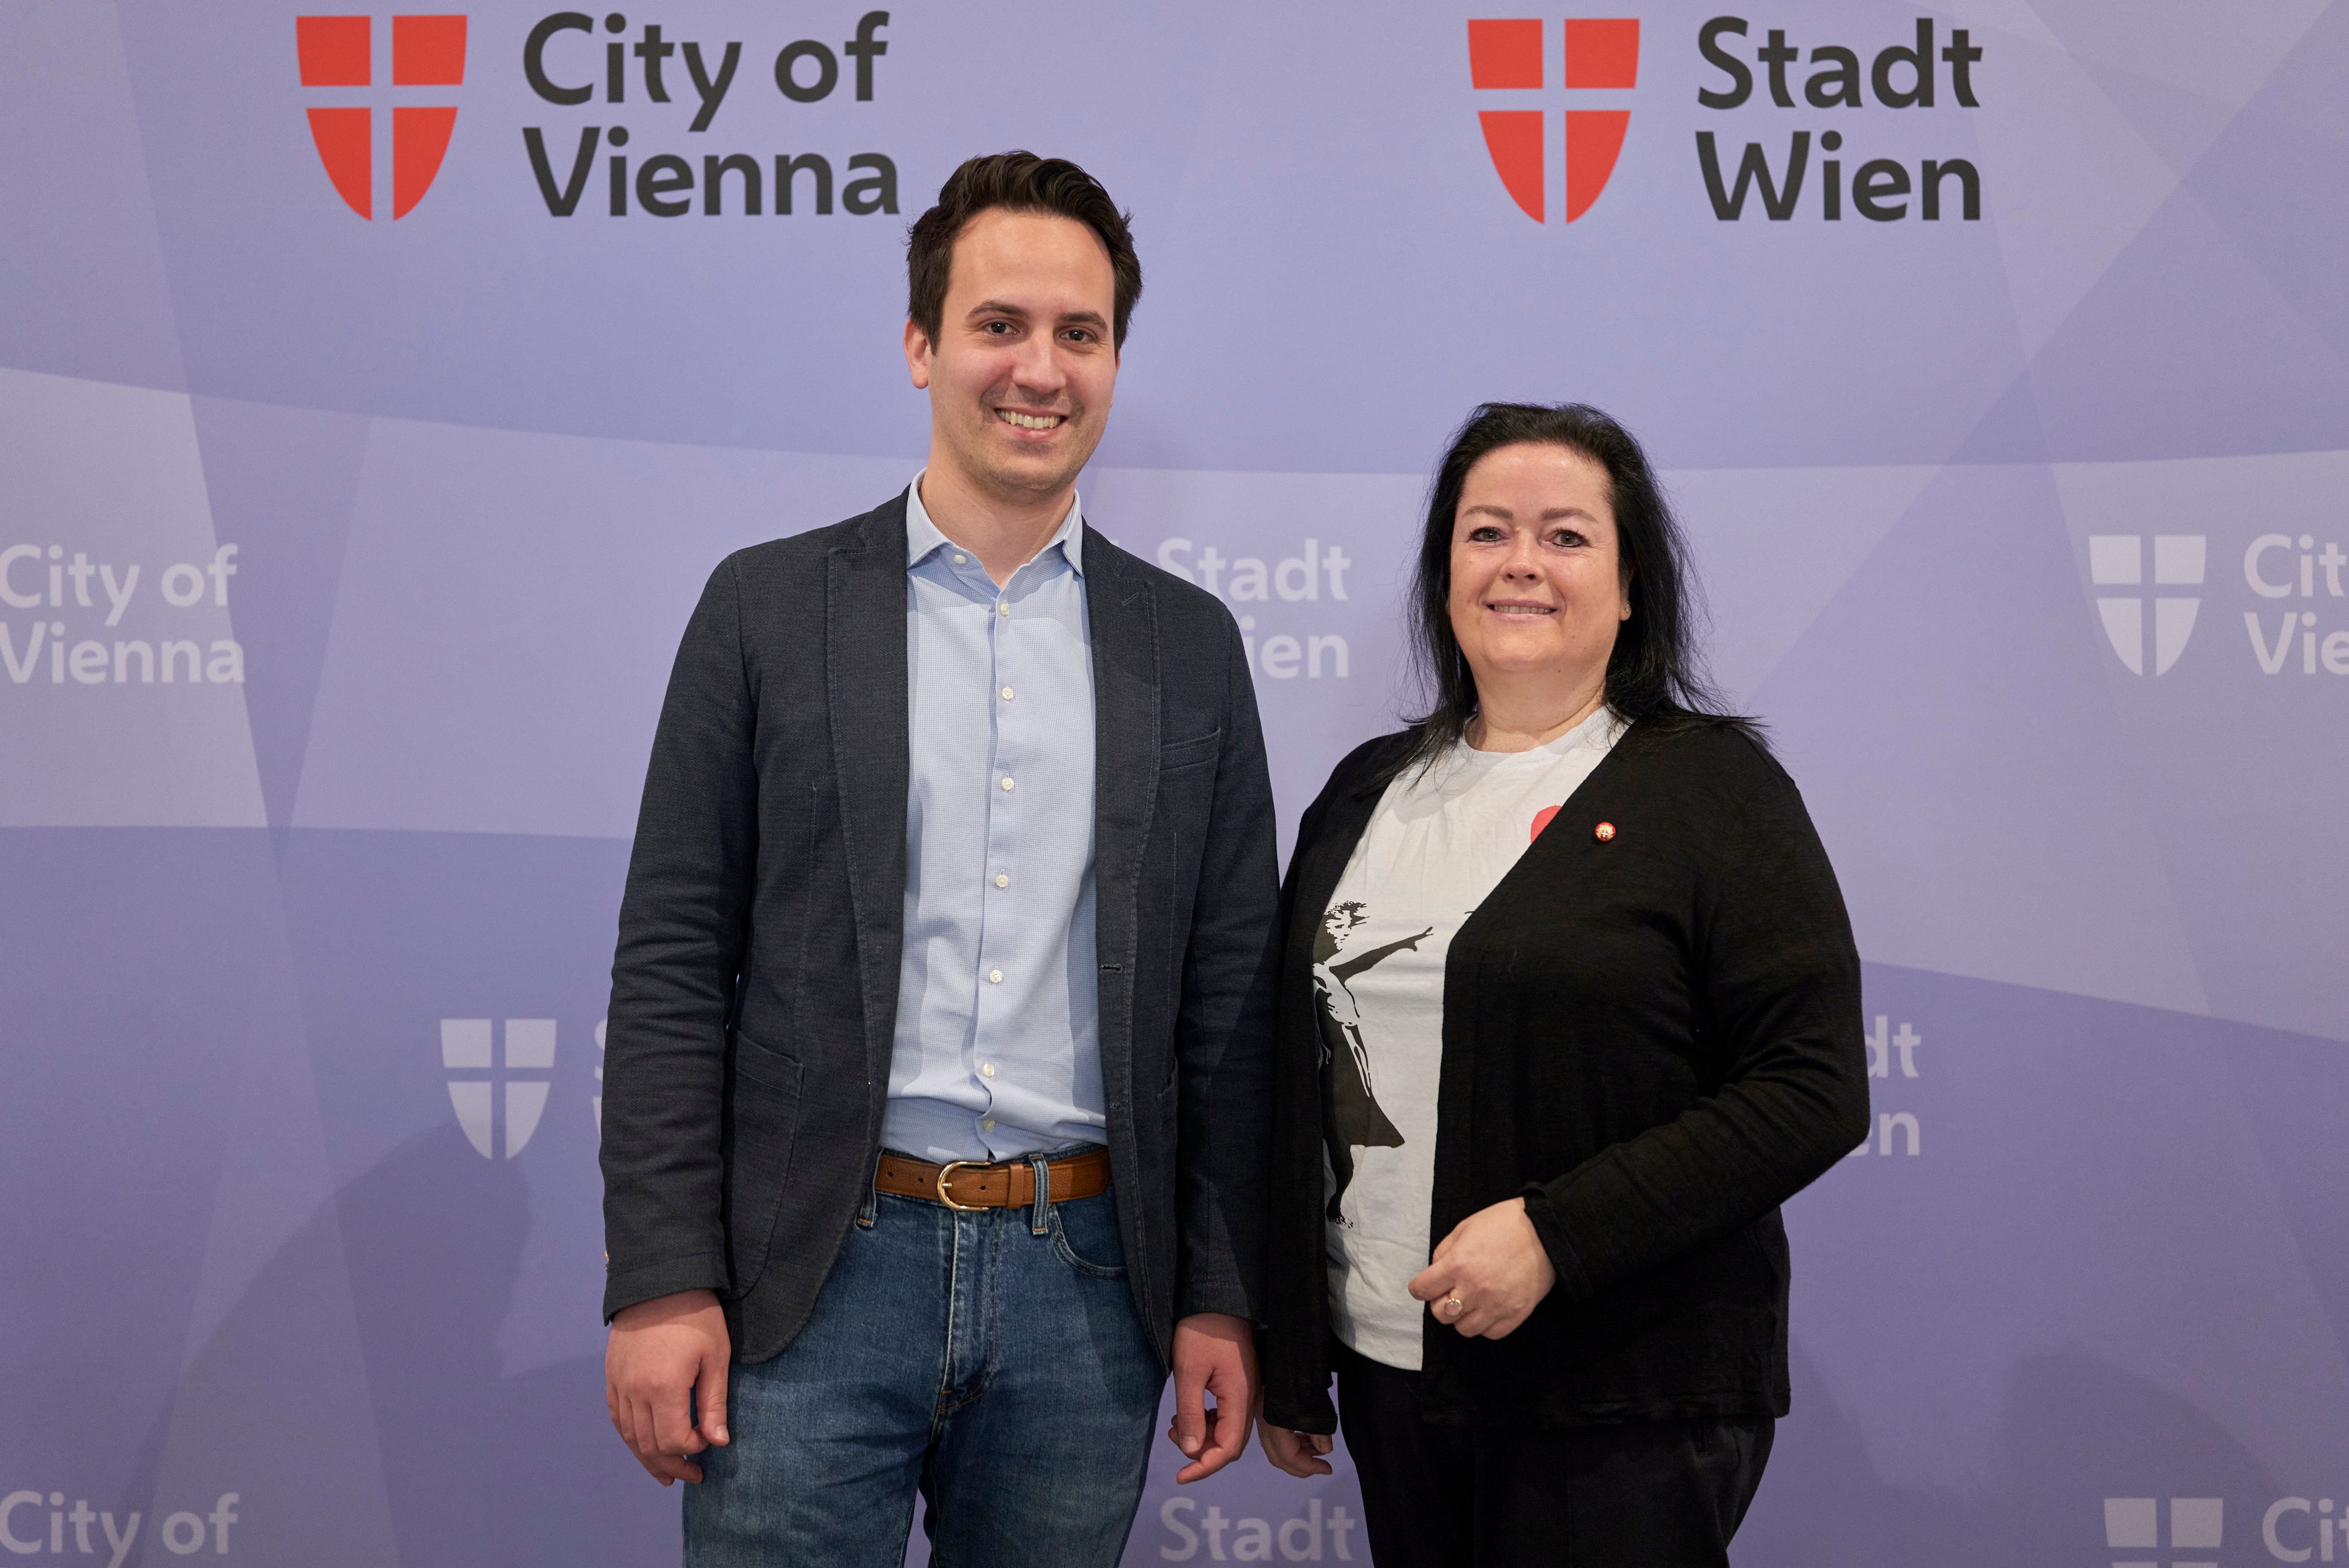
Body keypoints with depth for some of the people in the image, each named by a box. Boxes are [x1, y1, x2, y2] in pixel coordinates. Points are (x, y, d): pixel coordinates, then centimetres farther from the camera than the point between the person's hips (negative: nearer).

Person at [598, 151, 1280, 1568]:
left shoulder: (1190, 645, 7)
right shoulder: (771, 607, 1)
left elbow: (1229, 999, 7)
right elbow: (674, 962, -1)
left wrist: (1224, 1297, 3)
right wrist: (660, 1283, -7)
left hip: (1085, 1281, 2)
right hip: (816, 1276, -2)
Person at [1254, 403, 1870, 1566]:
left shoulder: (1716, 789, -5)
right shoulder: (1369, 791, 9)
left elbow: (1813, 1093, -12)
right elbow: (1299, 1089, 12)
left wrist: (1556, 1231, -19)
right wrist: (1284, 1364, 11)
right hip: (1390, 1373, 5)